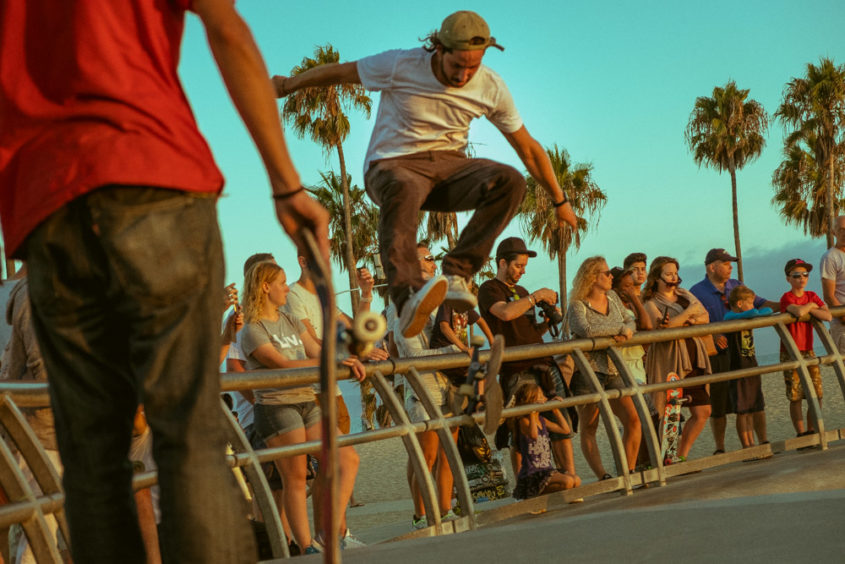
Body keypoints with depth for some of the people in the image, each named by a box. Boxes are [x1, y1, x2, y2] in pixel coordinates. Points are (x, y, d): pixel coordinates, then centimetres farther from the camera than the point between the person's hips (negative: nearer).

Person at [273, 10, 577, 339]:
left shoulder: (491, 88, -4)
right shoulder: (400, 66, -13)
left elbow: (528, 147, 7)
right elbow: (338, 72, 1)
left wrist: (560, 200, 12)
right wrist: (287, 85, 15)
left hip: (447, 164, 4)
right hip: (393, 166, -4)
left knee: (510, 181, -27)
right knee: (403, 190, -43)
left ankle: (457, 275, -30)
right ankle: (408, 300, -60)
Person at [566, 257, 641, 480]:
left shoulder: (613, 297, 14)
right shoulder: (577, 306, -9)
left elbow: (631, 322, 15)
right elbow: (586, 330, -27)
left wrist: (625, 332, -10)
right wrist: (619, 329, -15)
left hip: (613, 371, 6)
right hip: (588, 371, -6)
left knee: (633, 419, -6)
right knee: (588, 429, 0)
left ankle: (629, 472, 2)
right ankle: (602, 477, 2)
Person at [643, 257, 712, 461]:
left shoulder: (685, 295, 16)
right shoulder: (651, 303, -4)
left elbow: (705, 317, 10)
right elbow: (663, 326, -20)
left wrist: (691, 320, -11)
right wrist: (689, 312, -12)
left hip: (693, 362, 7)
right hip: (669, 364, -7)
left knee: (703, 412, 6)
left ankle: (681, 456, 16)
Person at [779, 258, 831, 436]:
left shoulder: (811, 296, 10)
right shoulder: (787, 298, -8)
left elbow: (828, 316, -4)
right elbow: (799, 311, -30)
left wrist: (808, 309, -12)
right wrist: (811, 305, -10)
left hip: (808, 351, 6)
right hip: (790, 353, -6)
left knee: (817, 393, 2)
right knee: (795, 396, -3)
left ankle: (812, 431, 14)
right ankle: (801, 434, 4)